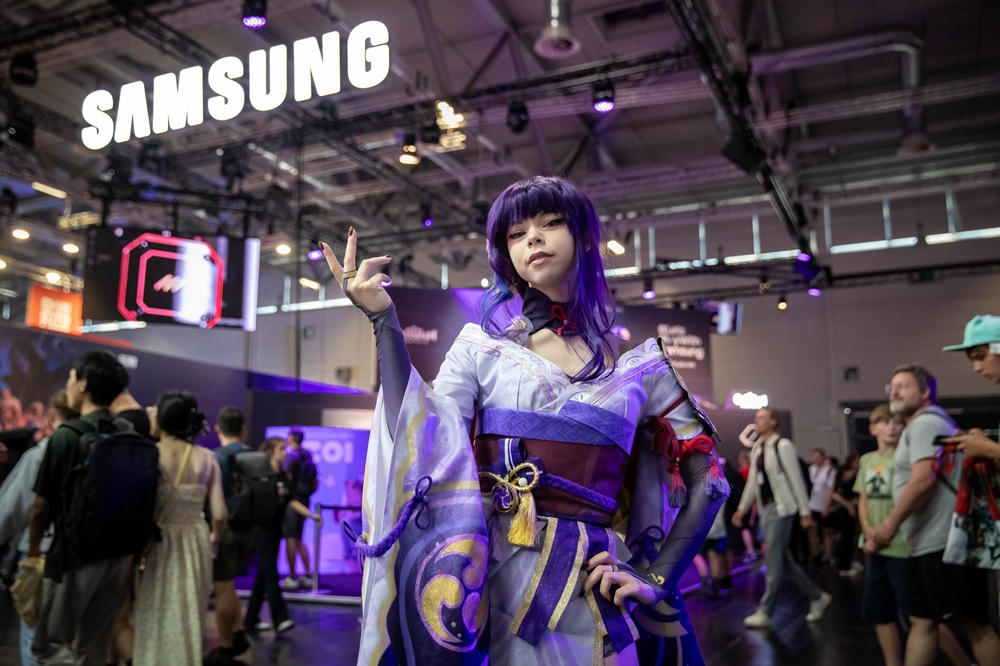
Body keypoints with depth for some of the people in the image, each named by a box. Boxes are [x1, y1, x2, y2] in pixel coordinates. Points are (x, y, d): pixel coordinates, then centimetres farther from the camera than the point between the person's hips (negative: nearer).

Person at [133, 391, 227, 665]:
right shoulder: (206, 458, -1)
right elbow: (219, 514, -4)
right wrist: (213, 538, 16)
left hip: (158, 543, -2)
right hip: (195, 544, 3)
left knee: (155, 621, 11)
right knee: (189, 621, 16)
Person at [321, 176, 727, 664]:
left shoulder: (638, 367, 4)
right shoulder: (481, 349, 2)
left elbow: (708, 482, 6)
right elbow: (420, 448, -13)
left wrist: (656, 576, -5)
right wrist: (383, 320, -14)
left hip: (588, 594, 1)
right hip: (489, 582, 0)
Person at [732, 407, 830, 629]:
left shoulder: (782, 445, -11)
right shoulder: (757, 449, 12)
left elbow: (796, 479, -11)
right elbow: (753, 481, 17)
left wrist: (805, 512, -12)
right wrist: (742, 508, 15)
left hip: (781, 508, -8)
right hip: (765, 508, 8)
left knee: (773, 560, -4)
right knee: (782, 560, 13)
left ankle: (765, 612, 4)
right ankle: (817, 596, 28)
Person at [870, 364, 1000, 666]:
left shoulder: (925, 422, -11)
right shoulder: (921, 425, 22)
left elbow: (924, 479, -22)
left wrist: (891, 523, -17)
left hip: (944, 542, -11)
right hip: (928, 544, 11)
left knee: (971, 624, -3)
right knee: (922, 621, 11)